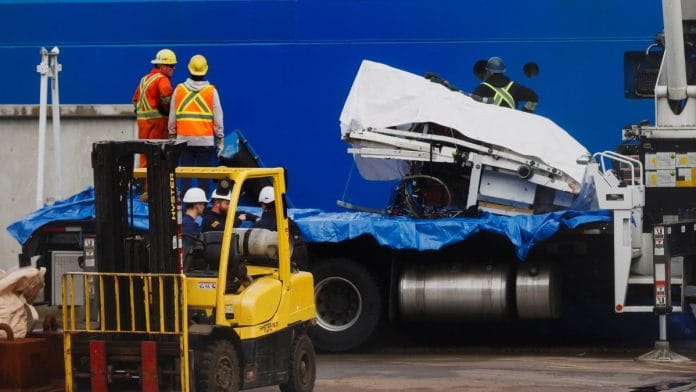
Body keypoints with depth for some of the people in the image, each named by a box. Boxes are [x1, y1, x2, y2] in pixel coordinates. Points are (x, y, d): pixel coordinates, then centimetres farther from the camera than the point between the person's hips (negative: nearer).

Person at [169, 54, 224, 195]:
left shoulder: (179, 90, 3)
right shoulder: (211, 91, -2)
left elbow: (172, 117, 8)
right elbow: (218, 118, 1)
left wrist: (172, 135, 19)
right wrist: (220, 139, 9)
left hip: (184, 139, 2)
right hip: (206, 140, -2)